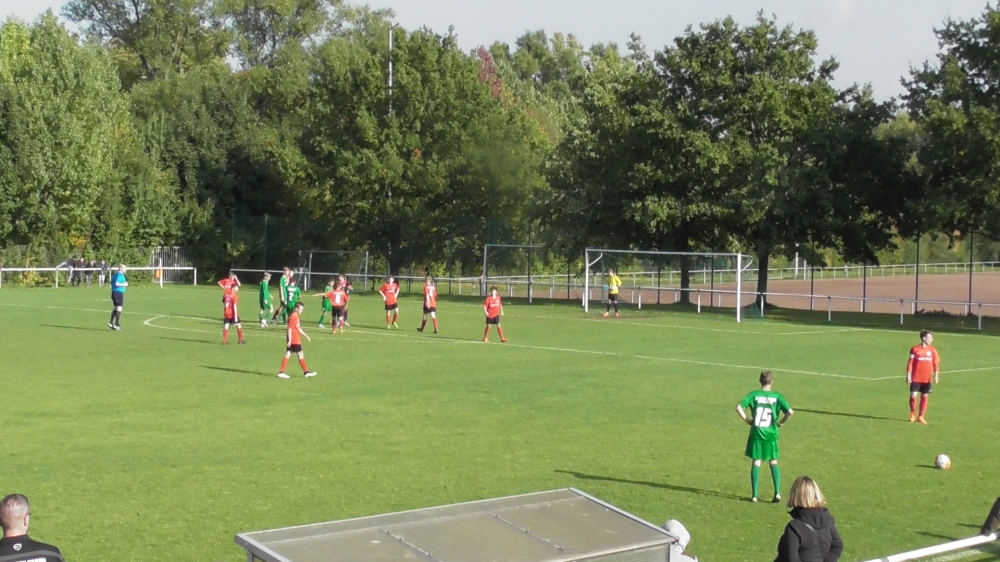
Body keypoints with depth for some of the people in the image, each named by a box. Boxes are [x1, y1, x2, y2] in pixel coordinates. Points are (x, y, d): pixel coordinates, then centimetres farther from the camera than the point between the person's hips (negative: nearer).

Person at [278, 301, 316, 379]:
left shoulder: (296, 316, 15)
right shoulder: (293, 316, -16)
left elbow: (298, 328, 24)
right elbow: (290, 329, -20)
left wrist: (306, 335, 26)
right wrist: (289, 340, -22)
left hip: (292, 340, 9)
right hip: (294, 340, -9)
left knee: (288, 354, 6)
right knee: (300, 354, 0)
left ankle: (281, 372, 4)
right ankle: (306, 372, 9)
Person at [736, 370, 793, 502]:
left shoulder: (754, 395, -4)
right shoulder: (777, 396, -3)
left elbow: (738, 407, -14)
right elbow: (790, 412, -13)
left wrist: (747, 420, -2)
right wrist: (781, 422, 2)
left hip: (756, 433, 0)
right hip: (771, 434, 0)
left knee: (756, 463, 6)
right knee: (773, 463, 12)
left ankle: (754, 495, 4)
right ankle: (777, 493, 2)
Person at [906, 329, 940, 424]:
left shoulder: (932, 350, 4)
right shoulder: (915, 349, -5)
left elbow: (935, 363, 6)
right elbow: (910, 363, -3)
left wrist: (936, 375, -3)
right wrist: (908, 375, -6)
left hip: (927, 379, 3)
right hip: (916, 378, -3)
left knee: (924, 397, 5)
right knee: (913, 396, -8)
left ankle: (921, 416, 16)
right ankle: (913, 413, 17)